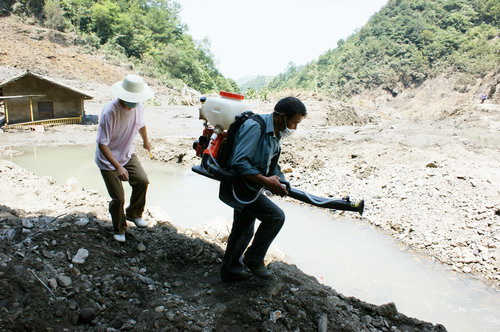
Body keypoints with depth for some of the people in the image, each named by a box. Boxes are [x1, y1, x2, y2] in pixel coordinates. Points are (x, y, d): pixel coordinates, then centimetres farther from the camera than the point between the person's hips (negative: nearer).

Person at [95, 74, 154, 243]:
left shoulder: (138, 107, -11)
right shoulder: (109, 112, -31)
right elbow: (102, 144, -28)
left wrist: (146, 141, 31)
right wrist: (118, 167, -34)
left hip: (127, 154, 5)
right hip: (108, 160, -5)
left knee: (142, 181, -13)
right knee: (118, 198, -4)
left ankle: (133, 214, 14)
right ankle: (119, 230, 22)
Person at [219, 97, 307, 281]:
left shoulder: (275, 134, 8)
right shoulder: (255, 127, -23)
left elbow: (272, 166, 17)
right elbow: (239, 163, -30)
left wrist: (279, 183, -1)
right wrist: (265, 181, -29)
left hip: (248, 189, 10)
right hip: (236, 188, -10)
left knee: (244, 231, 20)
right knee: (275, 216, -13)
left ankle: (230, 270, 38)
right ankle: (253, 260, 5)